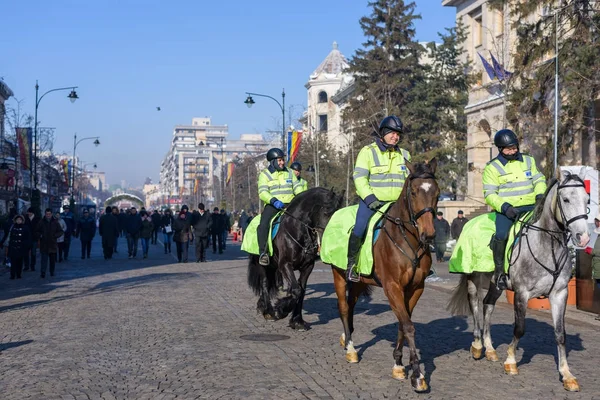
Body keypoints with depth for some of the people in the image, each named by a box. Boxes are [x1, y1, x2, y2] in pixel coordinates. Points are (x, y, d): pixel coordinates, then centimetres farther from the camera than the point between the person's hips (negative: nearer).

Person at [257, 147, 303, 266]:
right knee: (264, 224, -29)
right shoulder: (264, 174, 4)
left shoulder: (289, 172, 18)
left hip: (290, 204, 4)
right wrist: (274, 201, -27)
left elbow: (297, 187, 13)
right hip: (272, 205, -3)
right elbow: (263, 192, -8)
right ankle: (263, 252, -29)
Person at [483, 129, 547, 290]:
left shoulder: (528, 161, 15)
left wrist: (540, 194, -5)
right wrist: (504, 207, -20)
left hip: (531, 207, 4)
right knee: (502, 234, -28)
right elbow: (490, 194, -3)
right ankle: (499, 271, -14)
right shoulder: (492, 168, 2)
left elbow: (539, 180, 18)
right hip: (506, 209, -4)